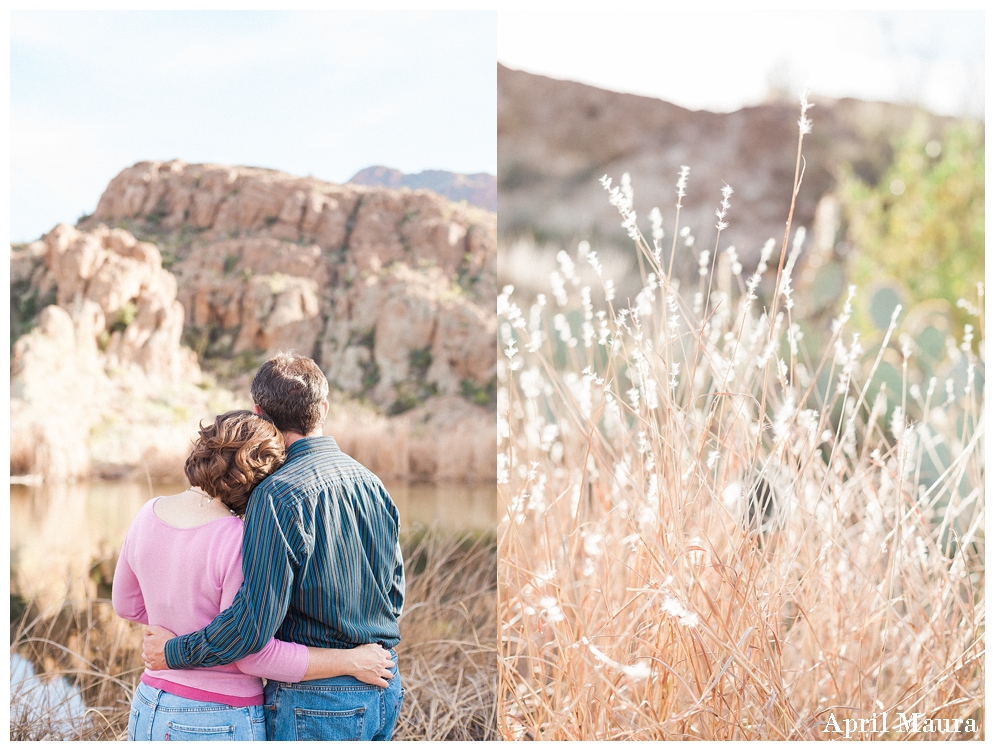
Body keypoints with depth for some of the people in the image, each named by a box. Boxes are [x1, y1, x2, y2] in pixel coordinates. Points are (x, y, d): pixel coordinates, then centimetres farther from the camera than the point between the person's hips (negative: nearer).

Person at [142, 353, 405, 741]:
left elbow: (254, 622, -22)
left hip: (316, 702, -7)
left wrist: (174, 652, -10)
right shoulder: (371, 482, 5)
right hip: (385, 692, 7)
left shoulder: (279, 494, -19)